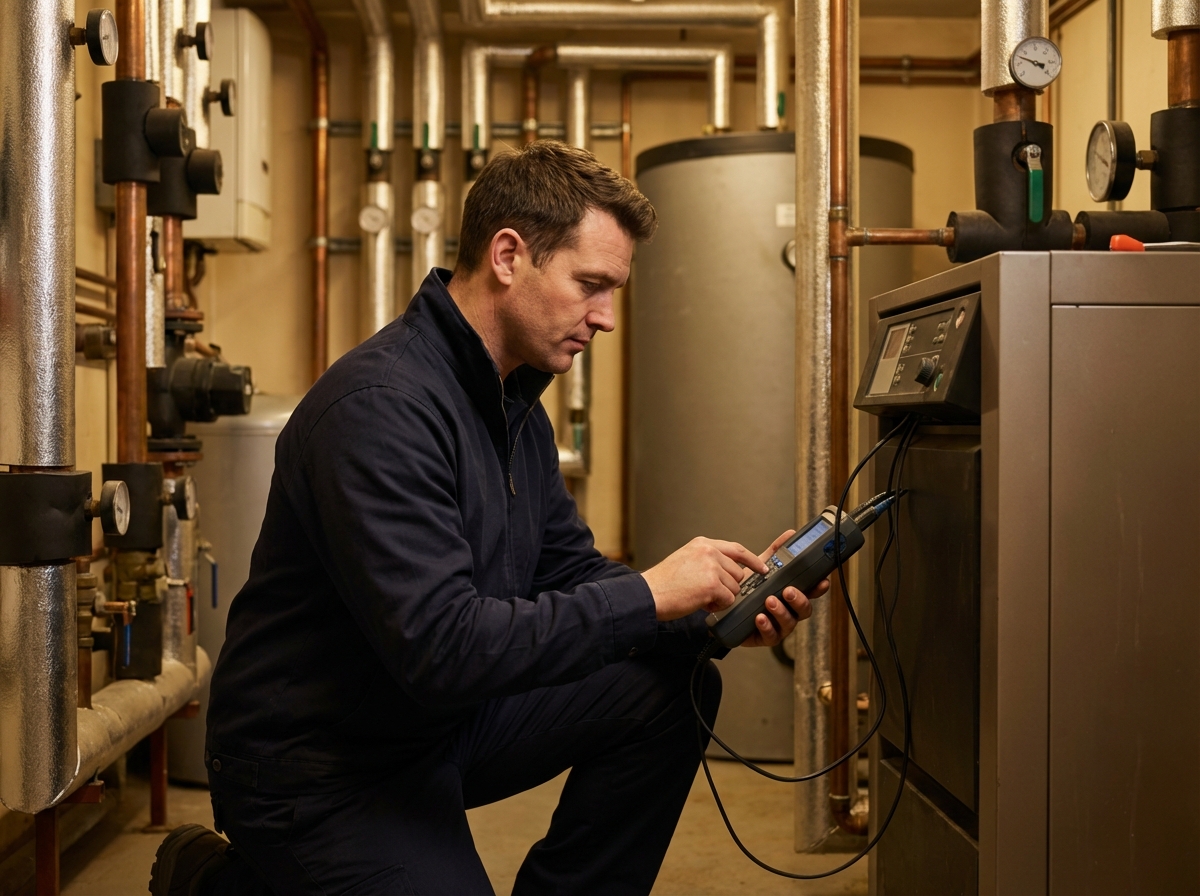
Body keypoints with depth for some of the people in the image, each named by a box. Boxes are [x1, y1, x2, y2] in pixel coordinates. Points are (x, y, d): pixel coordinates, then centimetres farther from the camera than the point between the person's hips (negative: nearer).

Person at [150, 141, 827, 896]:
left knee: (673, 684, -3)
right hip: (318, 768, -8)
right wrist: (647, 594, -26)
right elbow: (441, 648, -32)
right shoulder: (382, 406, -26)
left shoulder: (515, 402, 6)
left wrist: (720, 613, -7)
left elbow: (571, 571, 9)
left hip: (443, 720, 9)